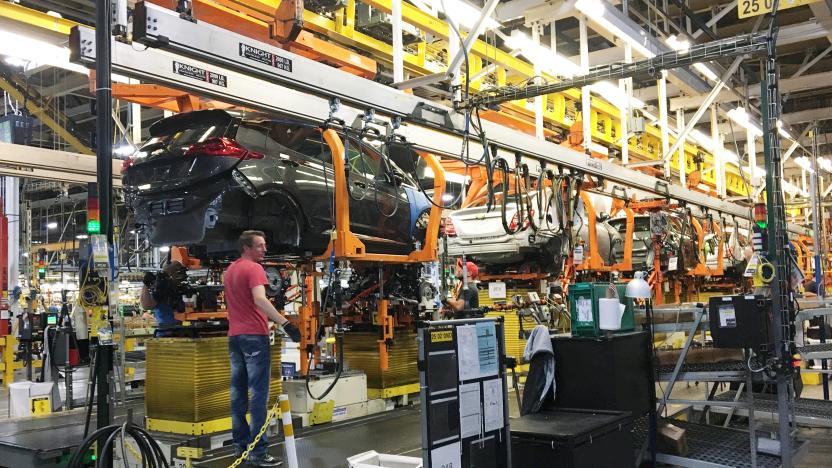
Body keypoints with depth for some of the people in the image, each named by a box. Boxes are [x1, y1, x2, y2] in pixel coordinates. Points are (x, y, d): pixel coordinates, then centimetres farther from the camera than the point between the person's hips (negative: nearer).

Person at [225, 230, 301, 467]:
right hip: (254, 336, -9)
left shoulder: (229, 270, 16)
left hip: (234, 336, 9)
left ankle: (241, 445, 20)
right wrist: (286, 323, -35)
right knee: (258, 394, -7)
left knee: (238, 393, 13)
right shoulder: (254, 268, -12)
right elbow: (260, 299, -27)